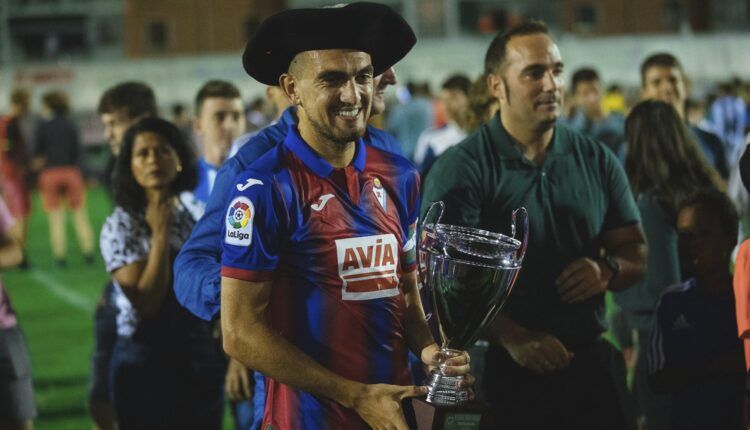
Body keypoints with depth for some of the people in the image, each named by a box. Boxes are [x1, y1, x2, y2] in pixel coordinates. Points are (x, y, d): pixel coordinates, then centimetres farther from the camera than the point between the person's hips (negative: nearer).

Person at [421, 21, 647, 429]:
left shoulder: (597, 161, 8)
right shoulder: (460, 168, -6)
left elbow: (634, 251, 14)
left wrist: (608, 270, -10)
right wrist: (514, 339, -26)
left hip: (589, 363, 4)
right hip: (501, 371, -4)